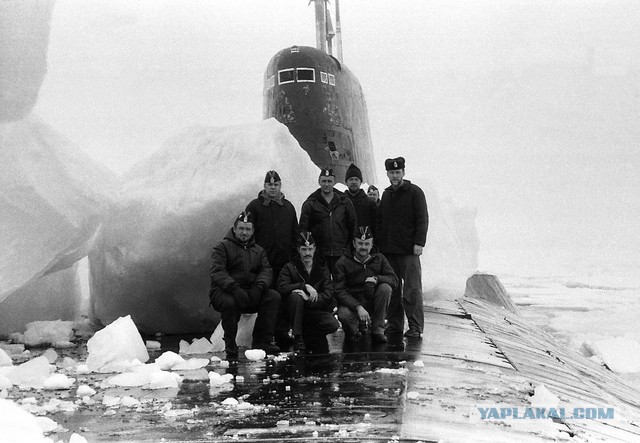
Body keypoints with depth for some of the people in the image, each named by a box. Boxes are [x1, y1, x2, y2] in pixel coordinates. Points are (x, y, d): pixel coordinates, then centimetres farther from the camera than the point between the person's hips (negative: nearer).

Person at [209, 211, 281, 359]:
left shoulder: (258, 250, 20)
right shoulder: (222, 247, 3)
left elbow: (266, 270, 4)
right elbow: (217, 272, -12)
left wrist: (259, 286, -20)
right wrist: (234, 288, -29)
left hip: (251, 292, 5)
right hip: (224, 291, -4)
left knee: (274, 297, -20)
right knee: (230, 303, -38)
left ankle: (262, 341, -16)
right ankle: (230, 347, -20)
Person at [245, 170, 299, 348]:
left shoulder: (288, 207, 17)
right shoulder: (255, 206, 5)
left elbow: (295, 233, 19)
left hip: (286, 261, 3)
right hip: (264, 262, -3)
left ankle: (283, 333, 6)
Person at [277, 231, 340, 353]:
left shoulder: (322, 268, 6)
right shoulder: (290, 267, 0)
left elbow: (328, 295, -6)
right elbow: (282, 288, -19)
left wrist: (309, 299, -22)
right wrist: (305, 286, -27)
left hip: (316, 310, 2)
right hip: (296, 312, -1)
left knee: (334, 324, -27)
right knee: (295, 296, -34)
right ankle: (298, 338, -25)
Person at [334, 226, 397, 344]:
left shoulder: (379, 258, 2)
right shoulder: (342, 263, -8)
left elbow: (394, 280, -6)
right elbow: (339, 292, -15)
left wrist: (376, 279, -27)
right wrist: (358, 307, -30)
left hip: (372, 303, 3)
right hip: (351, 302, -3)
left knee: (385, 288, -25)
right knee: (344, 314, -37)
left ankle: (378, 330, -15)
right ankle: (354, 329, 2)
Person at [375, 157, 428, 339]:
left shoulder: (414, 192, -1)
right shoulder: (386, 195, 17)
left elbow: (422, 219, -6)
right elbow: (380, 221, 21)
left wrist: (419, 243, -14)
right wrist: (377, 242, 11)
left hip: (408, 250, -6)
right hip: (388, 249, 6)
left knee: (412, 290, -7)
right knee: (391, 289, 6)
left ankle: (415, 327, -5)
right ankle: (394, 323, 13)